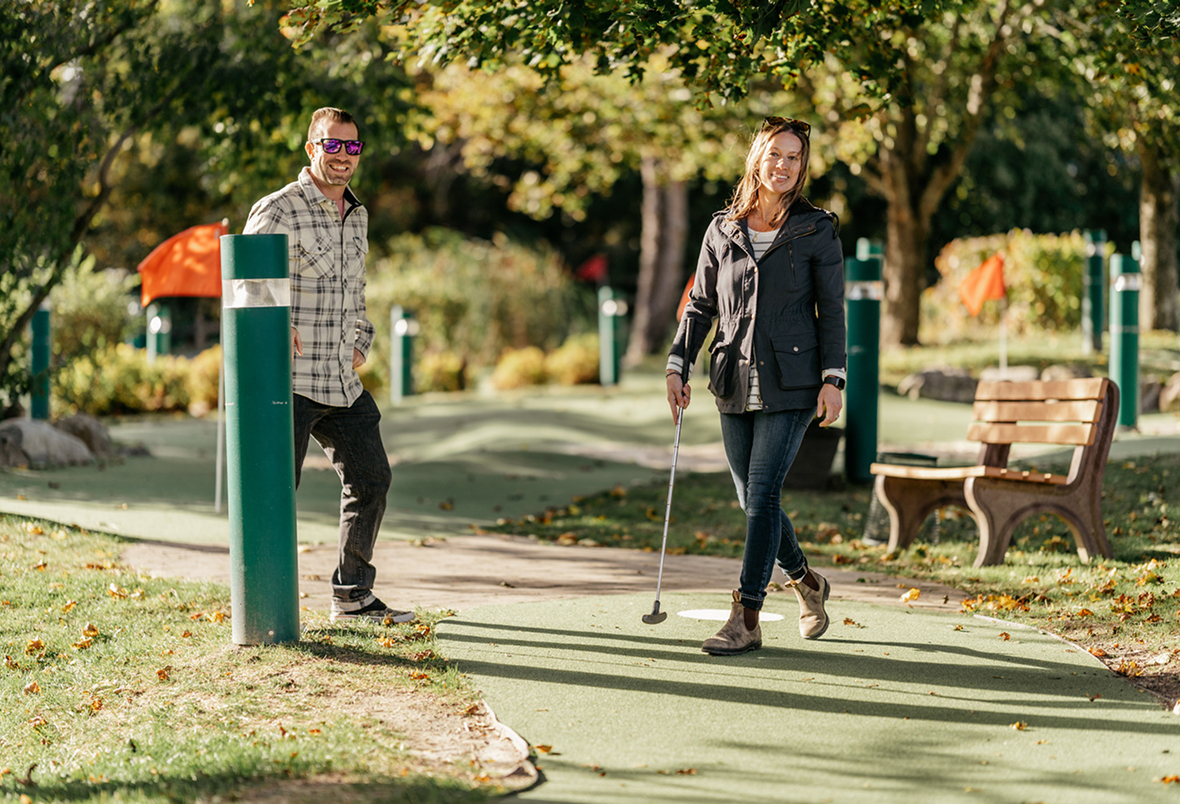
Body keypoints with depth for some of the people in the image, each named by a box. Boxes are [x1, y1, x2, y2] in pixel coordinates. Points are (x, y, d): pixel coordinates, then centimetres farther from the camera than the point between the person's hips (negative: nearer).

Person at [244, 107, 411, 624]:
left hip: (342, 381, 8)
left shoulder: (357, 215, 15)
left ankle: (352, 596, 22)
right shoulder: (278, 210, -9)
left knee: (371, 478, 11)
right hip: (287, 378, -8)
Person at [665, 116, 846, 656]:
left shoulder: (817, 230, 0)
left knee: (763, 494, -12)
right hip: (734, 385, 4)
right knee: (752, 500, 10)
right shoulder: (723, 229, 9)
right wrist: (677, 366, 3)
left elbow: (831, 309, 0)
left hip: (790, 384, -4)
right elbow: (701, 304, 12)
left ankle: (746, 620, -9)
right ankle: (806, 581, 34)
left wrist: (833, 377, -8)